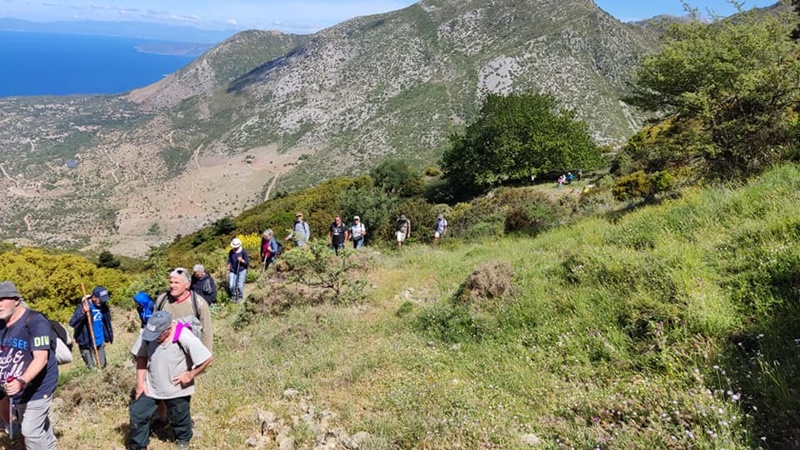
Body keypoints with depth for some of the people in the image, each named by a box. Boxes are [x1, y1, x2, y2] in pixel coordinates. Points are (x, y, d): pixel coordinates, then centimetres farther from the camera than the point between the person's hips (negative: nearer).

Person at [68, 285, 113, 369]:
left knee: (102, 366, 14)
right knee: (93, 368, -4)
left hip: (100, 343, 5)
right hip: (87, 344, -5)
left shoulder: (103, 306, 0)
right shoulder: (83, 306, -17)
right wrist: (83, 312, -39)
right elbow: (72, 323, -26)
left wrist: (109, 336, 19)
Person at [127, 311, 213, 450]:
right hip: (150, 386, 3)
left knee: (179, 418, 19)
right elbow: (141, 357, -1)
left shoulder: (184, 337, -31)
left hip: (177, 389, -3)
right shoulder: (147, 334, -18)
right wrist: (140, 381, -5)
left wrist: (189, 376, -20)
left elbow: (208, 358, -28)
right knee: (137, 414, 4)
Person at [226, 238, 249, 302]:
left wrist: (242, 260, -26)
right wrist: (228, 270, 3)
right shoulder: (231, 252, -1)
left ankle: (240, 297, 20)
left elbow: (247, 262, -9)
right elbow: (229, 261, 9)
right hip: (233, 271, 3)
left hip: (242, 271, -3)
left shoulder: (243, 252, -10)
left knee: (239, 286, -5)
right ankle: (233, 296, 24)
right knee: (231, 285, -4)